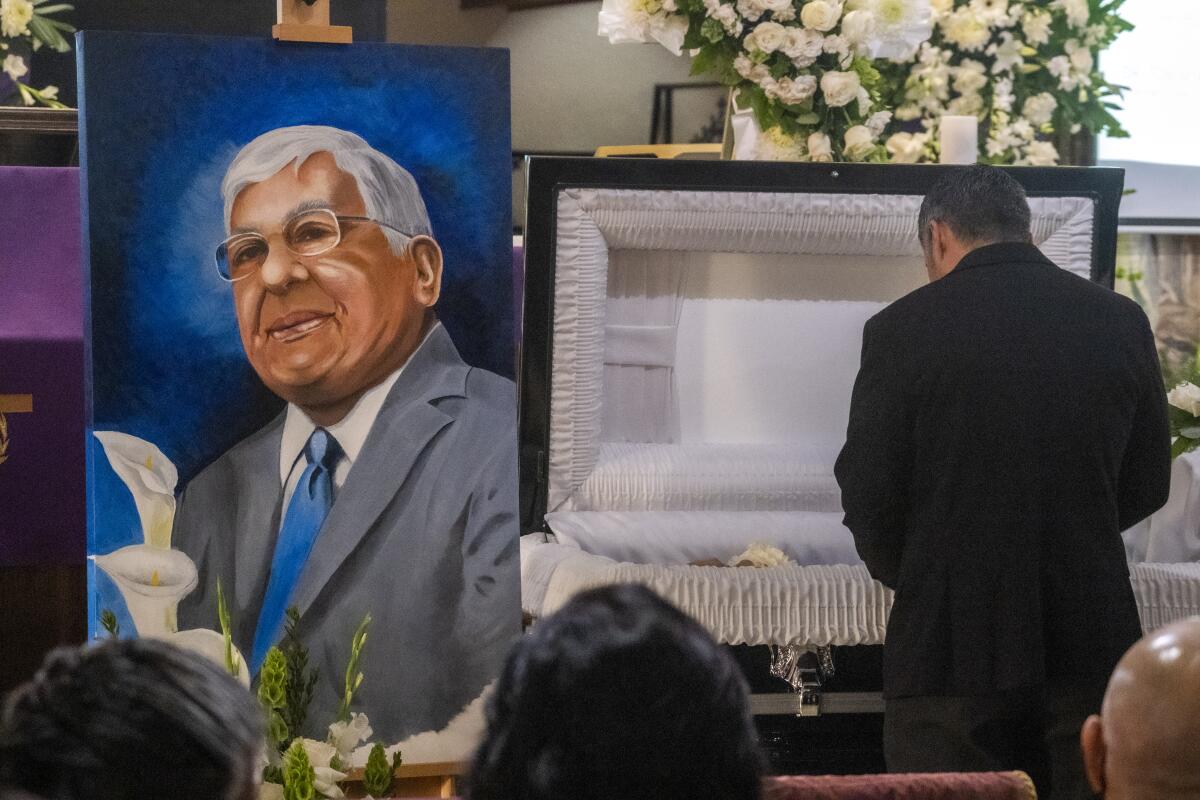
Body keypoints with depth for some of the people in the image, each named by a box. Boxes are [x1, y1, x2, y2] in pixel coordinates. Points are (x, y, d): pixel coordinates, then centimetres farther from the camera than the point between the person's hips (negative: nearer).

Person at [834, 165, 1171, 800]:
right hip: (1090, 645, 3)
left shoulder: (903, 330, -7)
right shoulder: (1120, 322, 3)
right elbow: (1147, 484, 11)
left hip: (950, 640, -3)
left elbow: (867, 494, -5)